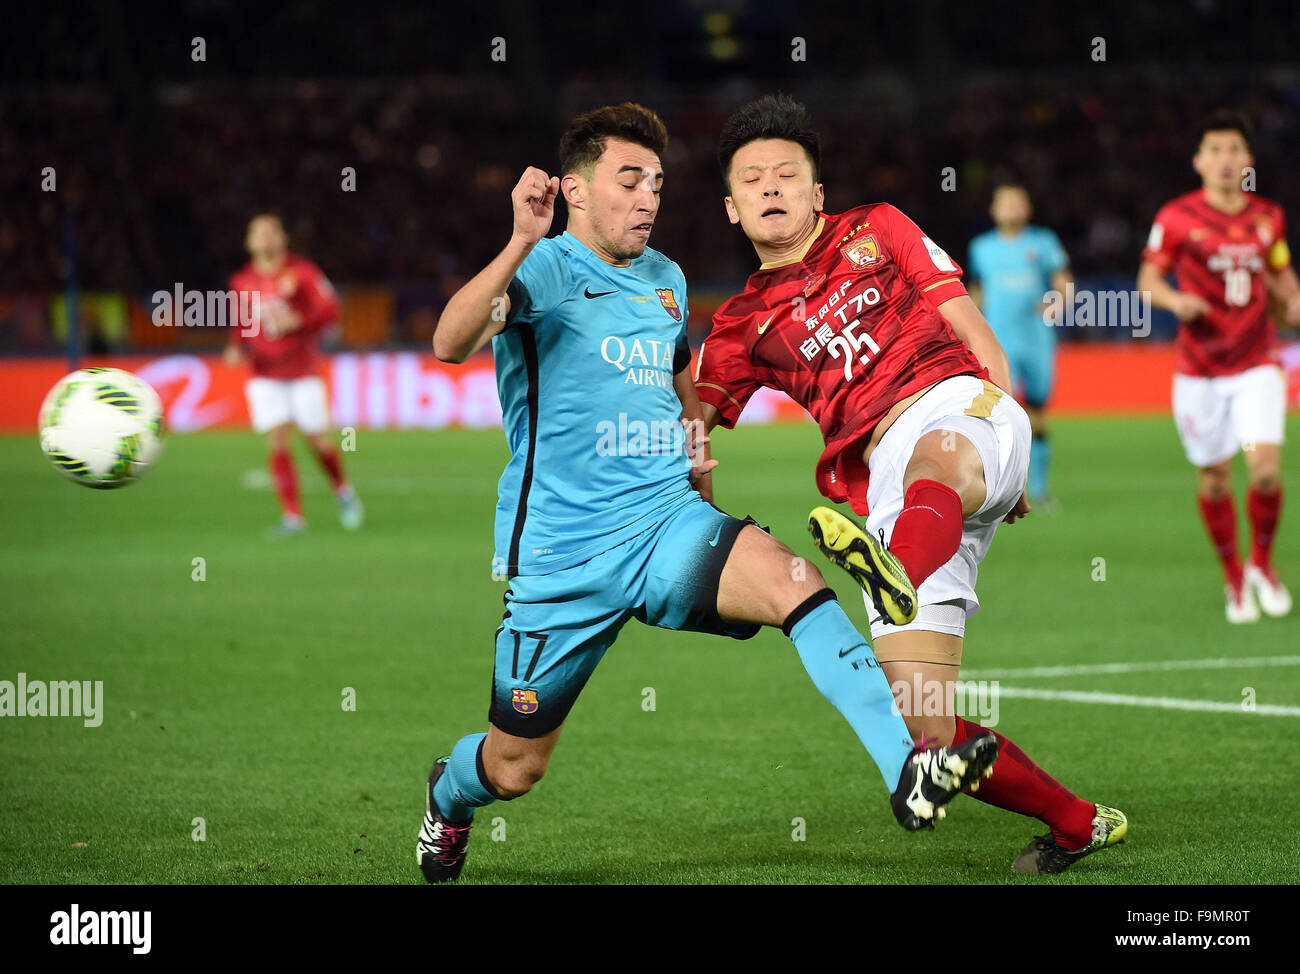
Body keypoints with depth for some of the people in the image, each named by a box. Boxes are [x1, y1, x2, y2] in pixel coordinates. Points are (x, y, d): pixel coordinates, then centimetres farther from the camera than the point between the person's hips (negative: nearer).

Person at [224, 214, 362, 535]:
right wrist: (236, 349, -2)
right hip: (265, 374, 2)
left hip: (303, 371, -2)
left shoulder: (302, 271, -5)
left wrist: (296, 320, -24)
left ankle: (343, 492, 30)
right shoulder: (241, 281, 5)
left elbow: (330, 309, -9)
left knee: (318, 440, 1)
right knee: (276, 442, -12)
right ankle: (292, 515, -9)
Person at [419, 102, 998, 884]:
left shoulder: (666, 280, 14)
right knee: (516, 768, 7)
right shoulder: (546, 268, -9)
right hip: (560, 550, -4)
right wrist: (522, 243, -41)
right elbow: (451, 343, -31)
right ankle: (448, 797, 45)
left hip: (667, 524, 4)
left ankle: (909, 771, -36)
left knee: (793, 581, -27)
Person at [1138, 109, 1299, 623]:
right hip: (1199, 369, -1)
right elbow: (1149, 277, 1)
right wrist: (1175, 299, -19)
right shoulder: (1177, 217, -5)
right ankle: (1234, 578, 25)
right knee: (1214, 479, 3)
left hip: (1257, 364, 1)